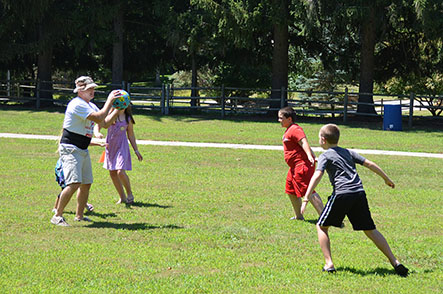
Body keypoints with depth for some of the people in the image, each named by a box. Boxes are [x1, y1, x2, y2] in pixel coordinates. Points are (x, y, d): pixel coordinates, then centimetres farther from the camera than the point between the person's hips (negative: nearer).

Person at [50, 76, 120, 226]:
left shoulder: (91, 106, 14)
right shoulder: (77, 104, -18)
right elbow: (99, 118, -25)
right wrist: (109, 100, -16)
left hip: (83, 150, 10)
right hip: (70, 149, -10)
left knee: (86, 184, 12)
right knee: (74, 184, -21)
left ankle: (79, 216, 25)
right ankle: (57, 216, -16)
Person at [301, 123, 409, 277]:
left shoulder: (325, 156, 6)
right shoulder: (349, 152, 22)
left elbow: (317, 176, -9)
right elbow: (370, 164, 21)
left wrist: (305, 199, -15)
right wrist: (387, 179, 33)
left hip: (341, 194, -5)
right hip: (359, 193, 5)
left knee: (321, 226, 11)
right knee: (370, 230, 13)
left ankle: (329, 264, 1)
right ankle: (394, 261, 6)